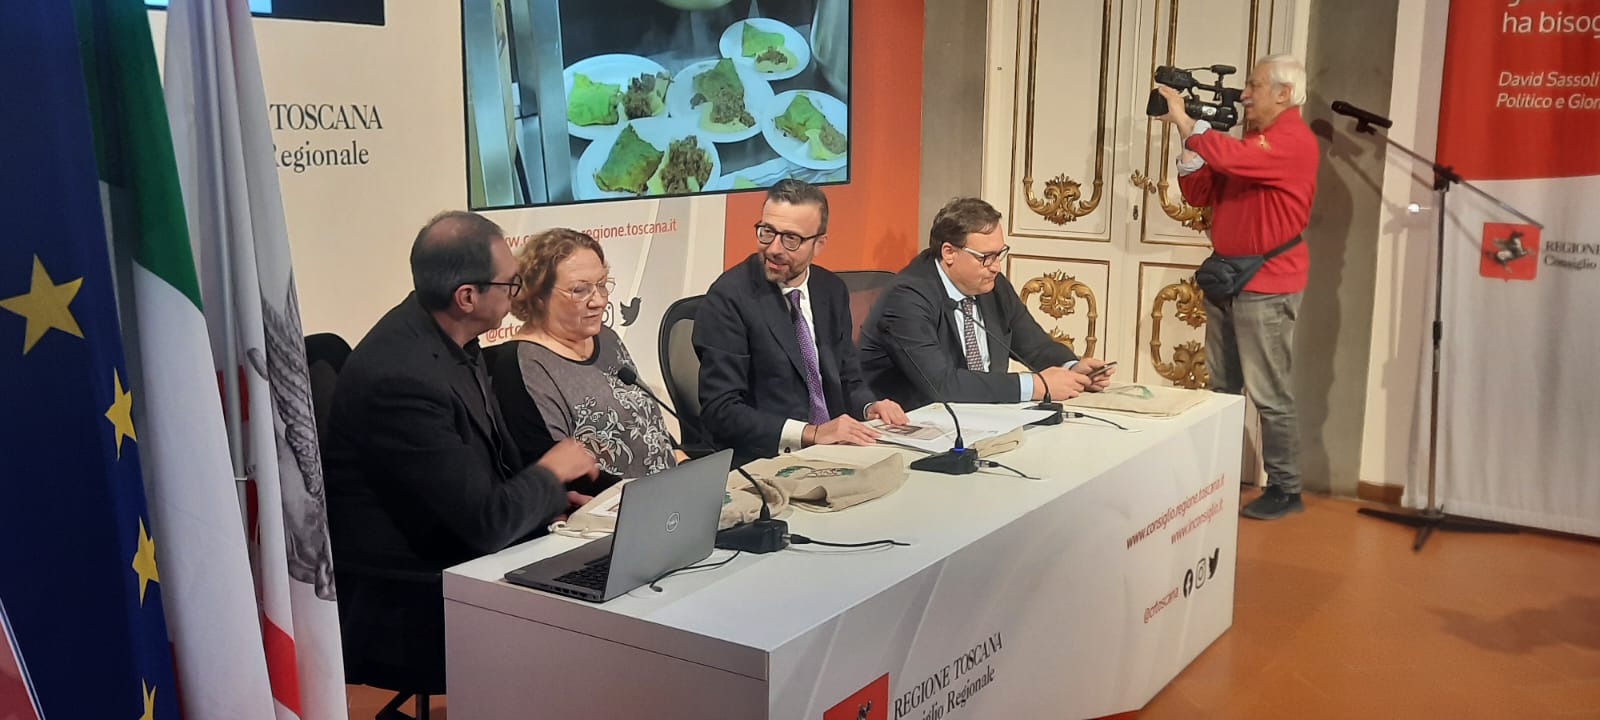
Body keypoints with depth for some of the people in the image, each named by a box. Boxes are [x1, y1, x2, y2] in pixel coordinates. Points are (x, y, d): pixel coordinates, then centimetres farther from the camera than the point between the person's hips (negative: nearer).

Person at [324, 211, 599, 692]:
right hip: (402, 612, -8)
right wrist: (550, 473, -8)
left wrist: (546, 498, 0)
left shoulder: (439, 332, -1)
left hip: (451, 558, 8)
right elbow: (486, 522, -25)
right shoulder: (402, 378, -28)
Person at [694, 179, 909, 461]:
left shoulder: (832, 290, 8)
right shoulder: (729, 297, -11)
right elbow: (721, 411, -16)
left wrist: (868, 407, -4)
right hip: (764, 462, -7)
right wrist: (811, 433, -24)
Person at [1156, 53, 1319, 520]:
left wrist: (1184, 119, -17)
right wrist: (1188, 138, 2)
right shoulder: (1248, 140, 16)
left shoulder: (1295, 140, -13)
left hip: (1267, 285, -9)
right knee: (1222, 390, 13)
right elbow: (1200, 194, 14)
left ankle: (1285, 490, 5)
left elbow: (1231, 158, -29)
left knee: (1270, 395, -4)